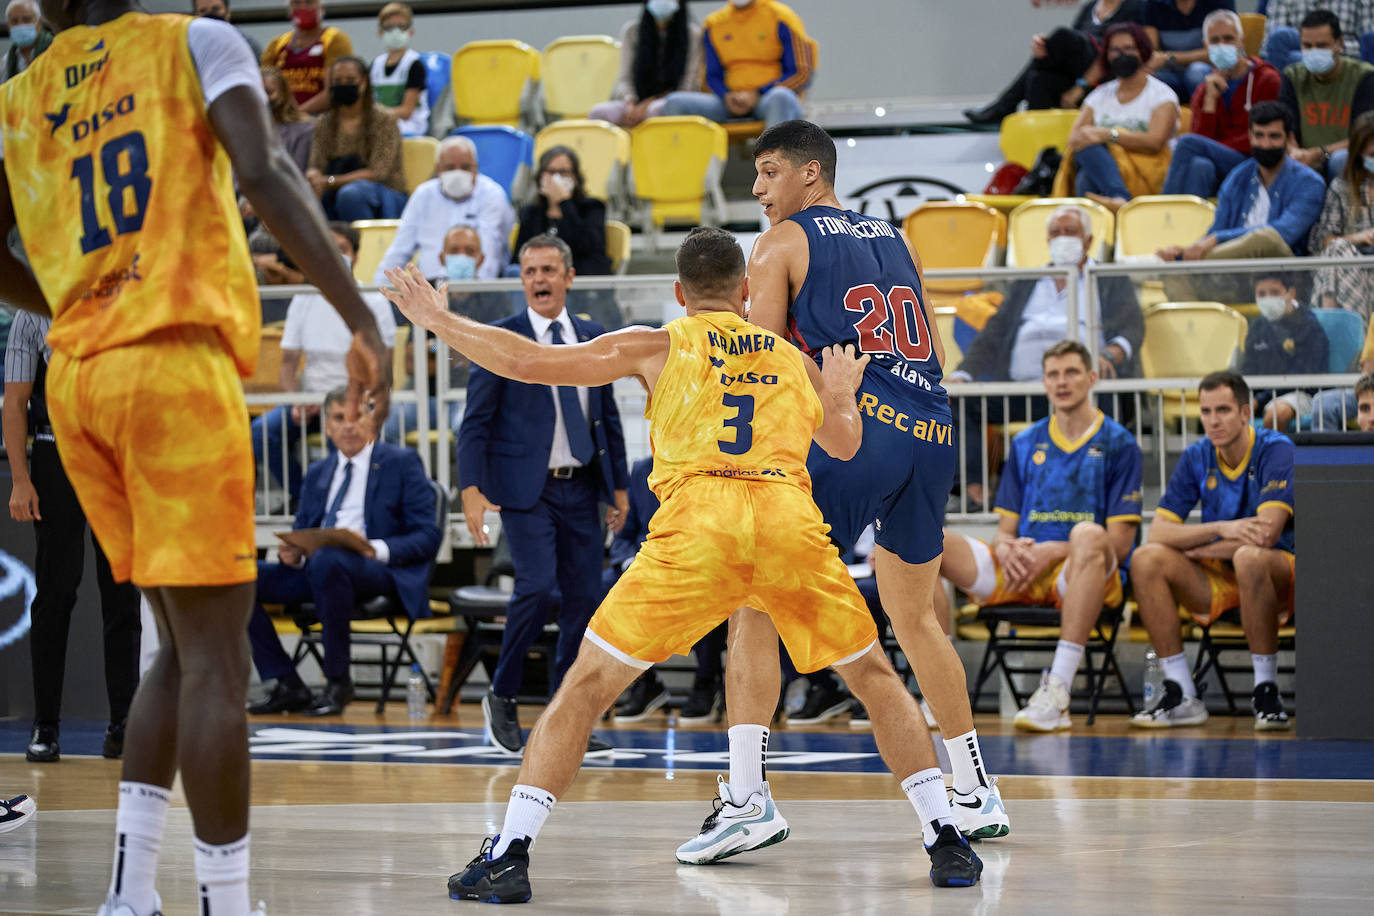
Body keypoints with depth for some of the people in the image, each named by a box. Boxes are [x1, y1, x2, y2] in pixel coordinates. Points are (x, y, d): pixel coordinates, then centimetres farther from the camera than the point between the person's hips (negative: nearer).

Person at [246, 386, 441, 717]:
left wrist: (376, 550, -20)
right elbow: (301, 529, 24)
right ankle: (288, 686, -14)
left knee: (327, 560, -40)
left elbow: (427, 537, -1)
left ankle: (338, 683, -27)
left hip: (377, 570, -6)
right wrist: (292, 554, -3)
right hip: (315, 570, 6)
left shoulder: (401, 464, 7)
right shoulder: (318, 473, 24)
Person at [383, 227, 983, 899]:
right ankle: (945, 842, 17)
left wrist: (440, 322, 28)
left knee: (586, 685, 7)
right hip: (791, 519, 2)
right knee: (874, 678, 22)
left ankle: (508, 856, -1)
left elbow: (529, 363, 14)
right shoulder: (790, 358, 27)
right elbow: (845, 444, 43)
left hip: (697, 525, -2)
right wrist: (844, 392, 65)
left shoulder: (660, 346, 18)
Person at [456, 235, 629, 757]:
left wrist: (619, 485, 15)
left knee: (585, 598, 2)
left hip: (581, 489, 5)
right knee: (537, 587, -19)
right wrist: (471, 490, -14)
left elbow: (608, 416, 18)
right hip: (525, 489, -5)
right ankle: (502, 696, 1)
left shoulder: (594, 338, 11)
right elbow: (476, 421, -5)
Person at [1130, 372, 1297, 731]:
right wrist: (1221, 529, -21)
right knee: (1146, 559, -19)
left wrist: (1195, 549, -10)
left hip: (1278, 574, -5)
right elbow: (1158, 533, -4)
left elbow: (1266, 536, -22)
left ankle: (1266, 690, -27)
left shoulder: (1276, 450, -12)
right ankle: (1182, 695, -19)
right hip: (1217, 581, 5)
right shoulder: (1196, 458, 3)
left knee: (1249, 557, -39)